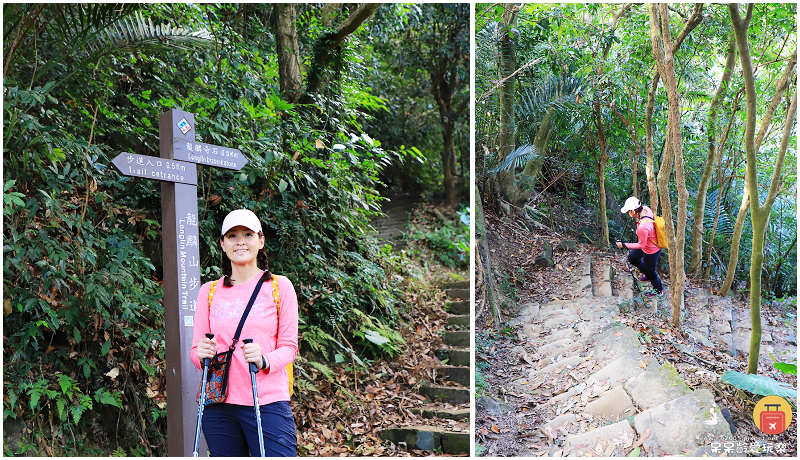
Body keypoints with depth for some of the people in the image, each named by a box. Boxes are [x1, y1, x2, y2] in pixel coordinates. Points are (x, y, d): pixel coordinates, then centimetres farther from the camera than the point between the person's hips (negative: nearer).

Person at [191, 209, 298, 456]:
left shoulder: (279, 286, 3)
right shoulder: (209, 292, 11)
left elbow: (289, 346, 0)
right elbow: (195, 349, 10)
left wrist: (264, 360, -20)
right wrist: (202, 353, -14)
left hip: (267, 402, -2)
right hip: (218, 404, 3)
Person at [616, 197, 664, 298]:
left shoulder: (643, 227, -43)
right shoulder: (646, 209, -20)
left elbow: (641, 245, -27)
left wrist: (624, 245, -20)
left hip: (651, 251, -8)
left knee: (650, 272, 19)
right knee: (632, 257, 28)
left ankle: (658, 291, 47)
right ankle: (647, 274, 51)